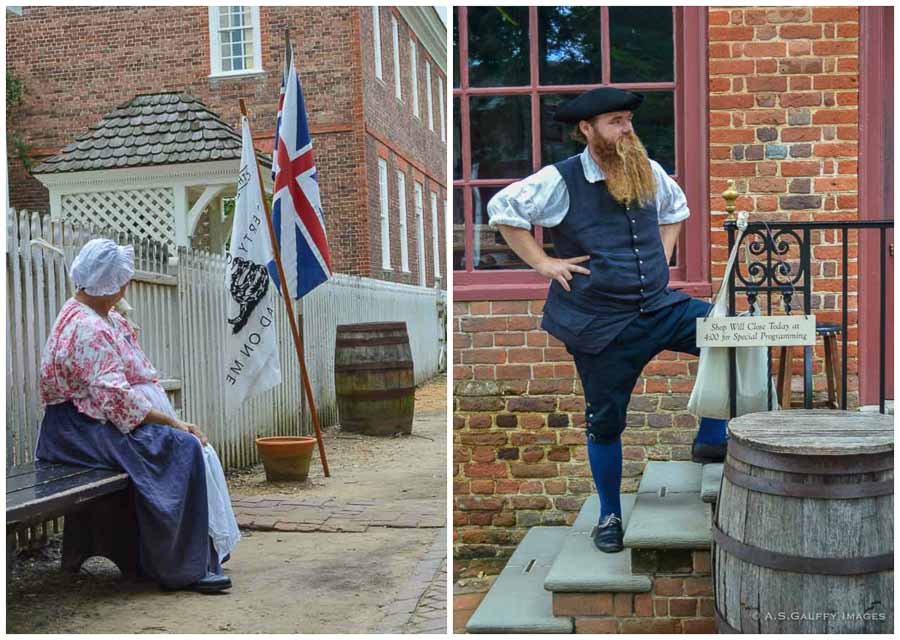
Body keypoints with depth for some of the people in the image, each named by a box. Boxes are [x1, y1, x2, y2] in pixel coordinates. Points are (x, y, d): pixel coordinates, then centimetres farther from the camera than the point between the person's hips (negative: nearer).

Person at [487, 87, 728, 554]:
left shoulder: (650, 173, 5)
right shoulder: (561, 181, -9)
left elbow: (675, 207, 26)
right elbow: (500, 208, -6)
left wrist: (661, 257, 12)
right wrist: (542, 262, -8)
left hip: (659, 307, 4)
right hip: (600, 324, -4)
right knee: (605, 421, 6)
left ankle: (711, 439, -2)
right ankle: (609, 516, 27)